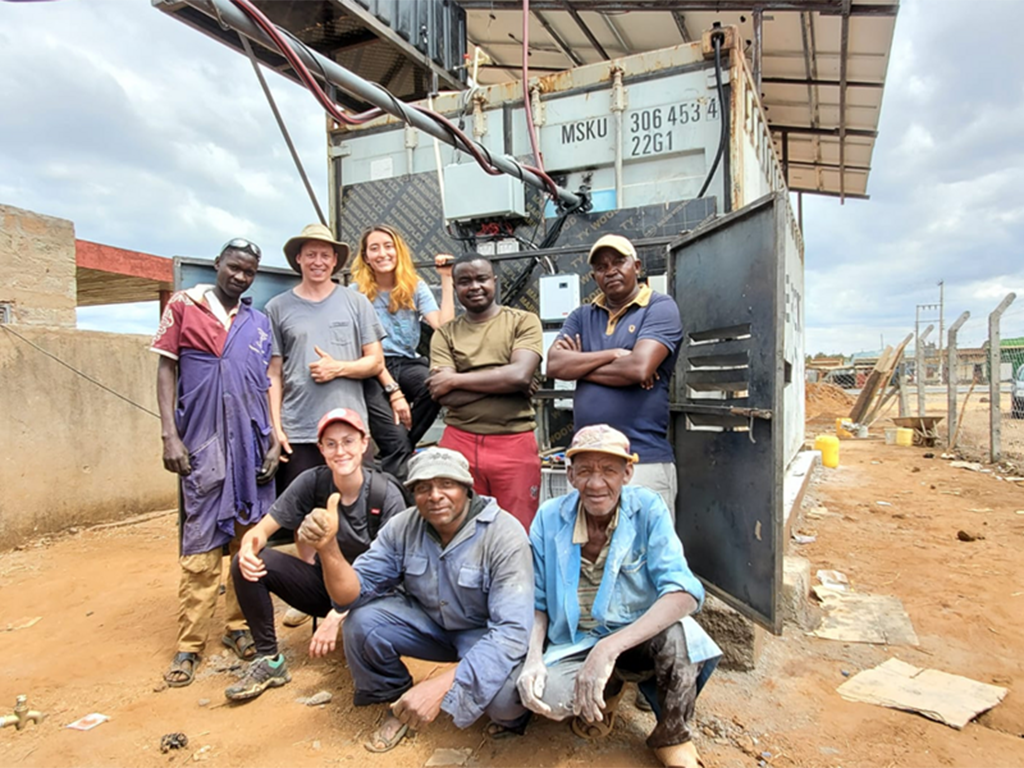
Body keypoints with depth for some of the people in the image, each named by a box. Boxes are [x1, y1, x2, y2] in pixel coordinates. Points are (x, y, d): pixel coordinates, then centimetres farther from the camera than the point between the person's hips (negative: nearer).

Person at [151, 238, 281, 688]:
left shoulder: (259, 322, 13)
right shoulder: (183, 306, 6)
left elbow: (266, 384, 13)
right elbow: (166, 368, 3)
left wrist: (273, 439, 5)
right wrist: (169, 435, -5)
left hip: (251, 443, 3)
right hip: (203, 443, -3)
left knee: (250, 540, 7)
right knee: (201, 547, -1)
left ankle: (239, 626, 20)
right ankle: (190, 645, 9)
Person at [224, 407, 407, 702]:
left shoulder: (386, 495, -20)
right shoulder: (312, 482, -12)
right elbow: (263, 528, -8)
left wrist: (339, 614, -30)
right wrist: (249, 549, -33)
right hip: (326, 584, 3)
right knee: (246, 564, -16)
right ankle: (269, 660, 1)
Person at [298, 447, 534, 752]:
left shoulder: (504, 535, -28)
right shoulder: (403, 527, -14)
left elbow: (512, 629, -33)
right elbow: (353, 593, -12)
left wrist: (440, 685, -42)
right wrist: (328, 547, -33)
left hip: (487, 632, -4)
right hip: (428, 621, 4)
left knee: (500, 692, -34)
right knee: (362, 622, -20)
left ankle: (511, 714, 6)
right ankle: (398, 702, 9)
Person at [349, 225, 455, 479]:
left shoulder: (415, 287, 8)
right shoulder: (356, 293, 0)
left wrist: (446, 279, -7)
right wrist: (393, 391, -16)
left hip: (408, 364, 3)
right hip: (372, 373, -3)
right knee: (398, 446, -25)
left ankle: (393, 452, -12)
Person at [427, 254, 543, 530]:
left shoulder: (524, 321, 5)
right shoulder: (445, 333, 10)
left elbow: (520, 375, -12)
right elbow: (444, 396, -4)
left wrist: (455, 379, -5)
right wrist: (503, 381, -9)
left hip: (514, 444, -2)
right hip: (459, 443, 2)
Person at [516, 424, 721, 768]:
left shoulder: (647, 508, -15)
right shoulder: (549, 519, -10)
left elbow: (683, 593, -25)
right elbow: (538, 602, 0)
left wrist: (609, 648, -35)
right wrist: (533, 658, -20)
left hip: (638, 637, -1)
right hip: (573, 644, 2)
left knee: (678, 631, -34)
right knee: (549, 696, -30)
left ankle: (672, 738, -4)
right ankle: (607, 689, 7)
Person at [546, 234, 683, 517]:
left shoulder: (660, 308, -1)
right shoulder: (582, 316, 14)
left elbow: (639, 368, -16)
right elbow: (555, 365, -2)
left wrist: (580, 365, -2)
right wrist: (613, 354, -10)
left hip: (645, 460, -5)